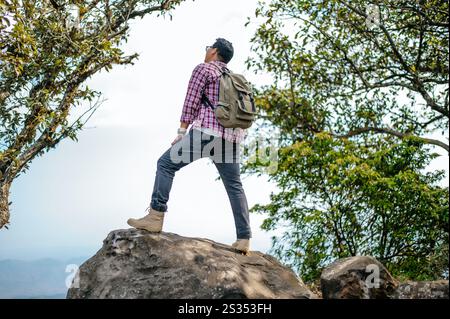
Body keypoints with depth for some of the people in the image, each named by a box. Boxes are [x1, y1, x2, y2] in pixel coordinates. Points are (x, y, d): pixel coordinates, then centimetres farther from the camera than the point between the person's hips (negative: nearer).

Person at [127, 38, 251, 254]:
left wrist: (181, 132, -4)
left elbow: (191, 102, -3)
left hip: (207, 132, -7)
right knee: (234, 187, 9)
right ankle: (244, 238, 4)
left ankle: (156, 216, -13)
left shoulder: (203, 68, 5)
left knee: (166, 164, -2)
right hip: (232, 137, 7)